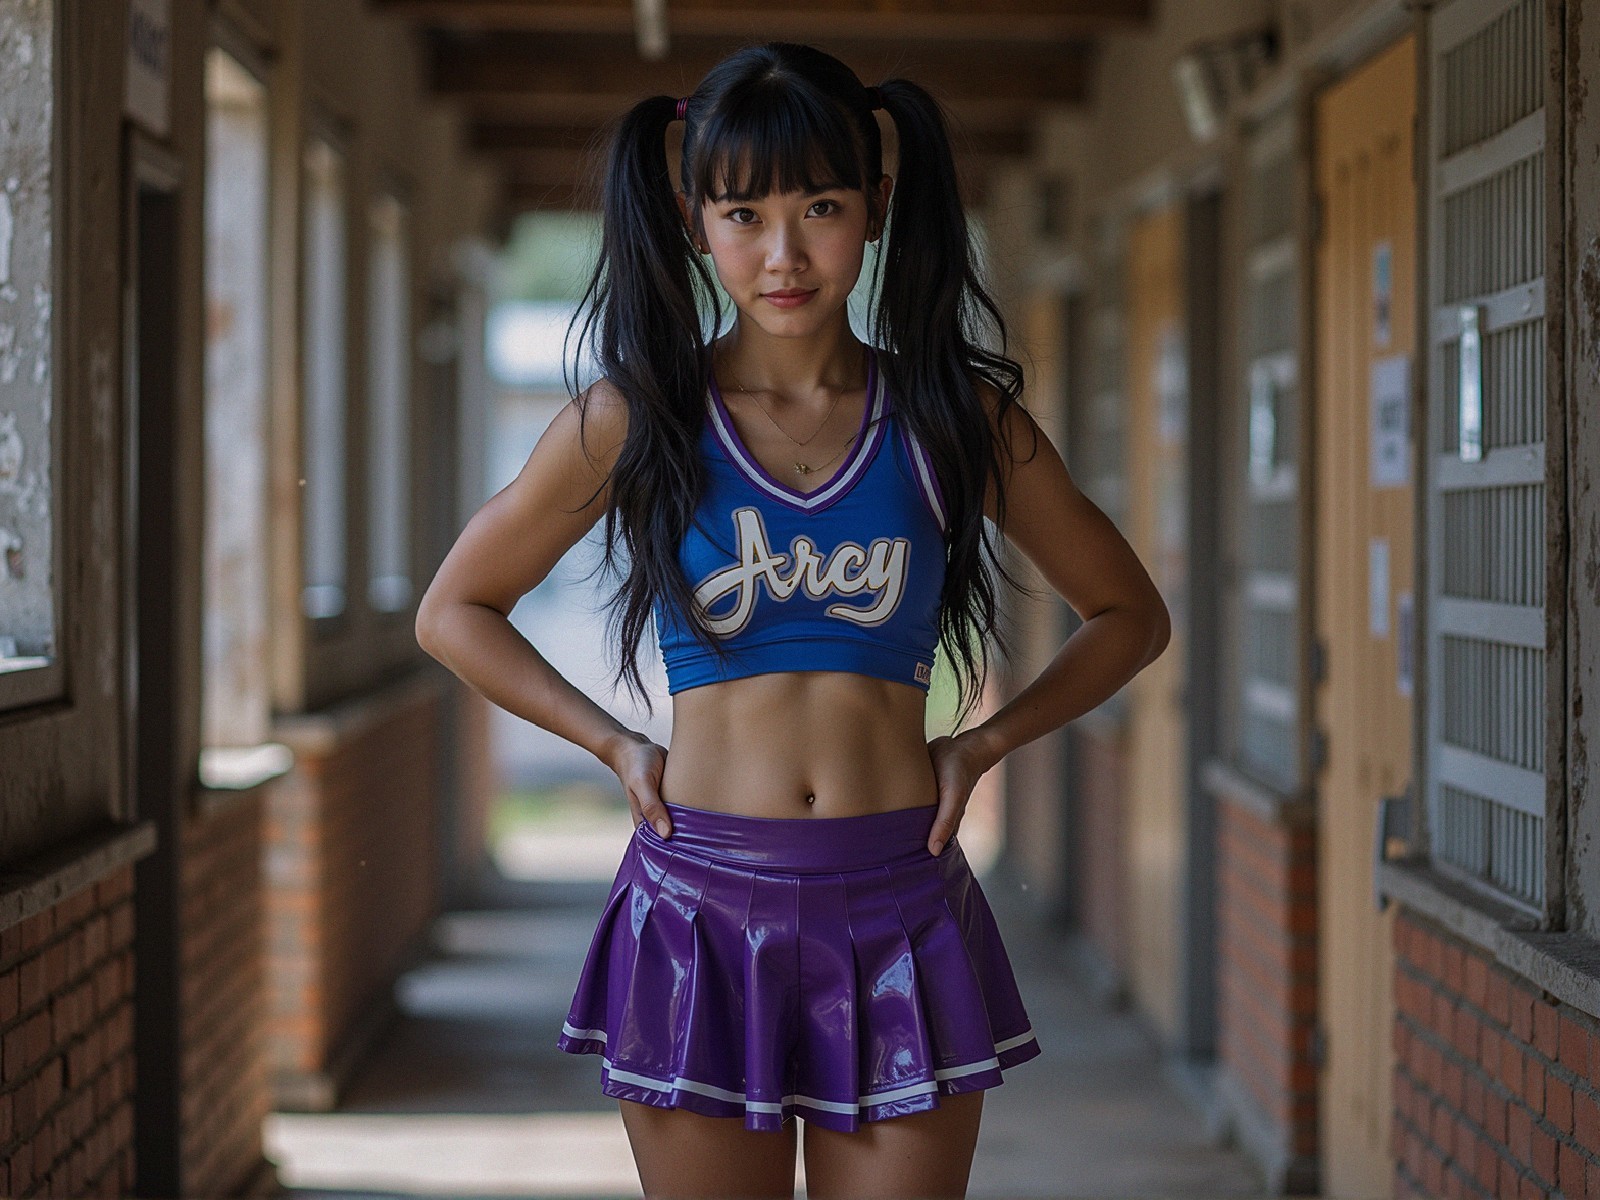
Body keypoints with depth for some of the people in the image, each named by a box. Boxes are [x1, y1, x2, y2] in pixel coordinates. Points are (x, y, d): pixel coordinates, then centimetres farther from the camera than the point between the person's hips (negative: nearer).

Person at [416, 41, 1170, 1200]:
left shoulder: (957, 417, 3)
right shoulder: (635, 419, 1)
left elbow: (1129, 614, 15)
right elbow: (454, 610, 12)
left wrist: (982, 743, 3)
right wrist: (614, 743, 2)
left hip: (900, 915, 1)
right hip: (702, 909, 0)